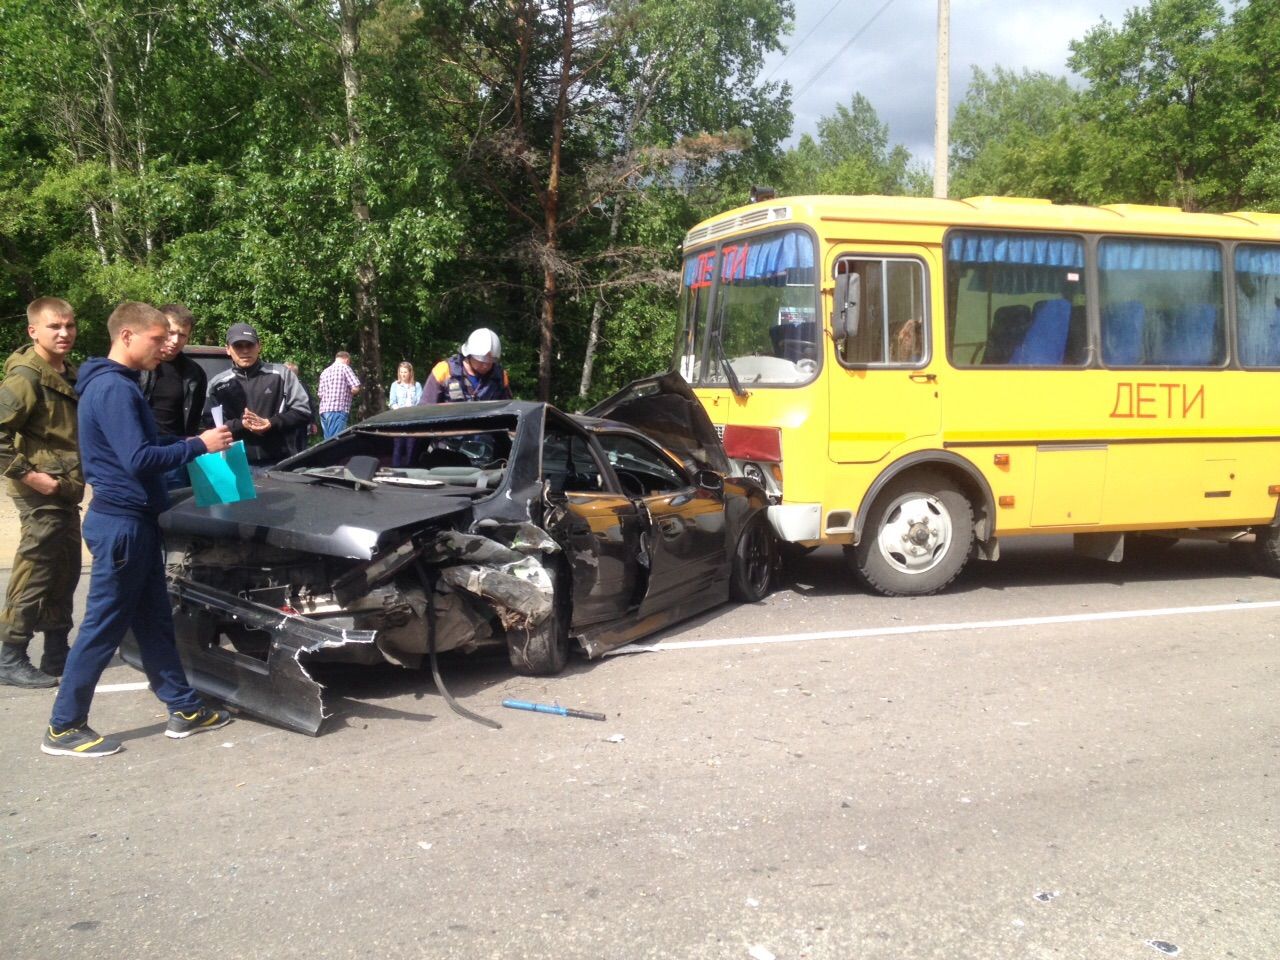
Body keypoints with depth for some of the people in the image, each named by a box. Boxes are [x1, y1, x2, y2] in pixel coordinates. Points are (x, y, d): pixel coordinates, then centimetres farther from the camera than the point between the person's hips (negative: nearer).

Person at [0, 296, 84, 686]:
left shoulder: (70, 374, 11)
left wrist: (80, 473, 15)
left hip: (66, 491, 9)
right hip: (41, 493, -9)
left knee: (66, 573, 14)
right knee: (35, 574, -4)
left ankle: (57, 652, 24)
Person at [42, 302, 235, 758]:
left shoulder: (119, 385, 14)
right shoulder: (113, 389, -19)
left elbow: (145, 445, 18)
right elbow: (140, 460, -25)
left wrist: (194, 441, 7)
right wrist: (199, 446, -19)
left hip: (135, 521, 10)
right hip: (122, 523, -10)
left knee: (154, 620, 14)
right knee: (104, 626, -2)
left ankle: (185, 709, 22)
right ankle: (64, 728, 9)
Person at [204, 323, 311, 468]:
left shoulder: (281, 374, 6)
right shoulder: (218, 384, 9)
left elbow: (303, 411, 2)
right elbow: (211, 423, 3)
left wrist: (270, 423, -12)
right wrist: (241, 425, -15)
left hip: (281, 463, -1)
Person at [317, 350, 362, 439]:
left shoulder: (324, 372, 21)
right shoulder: (345, 368, 1)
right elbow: (355, 388, -9)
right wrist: (348, 392, 13)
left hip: (324, 410, 7)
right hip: (338, 409, -7)